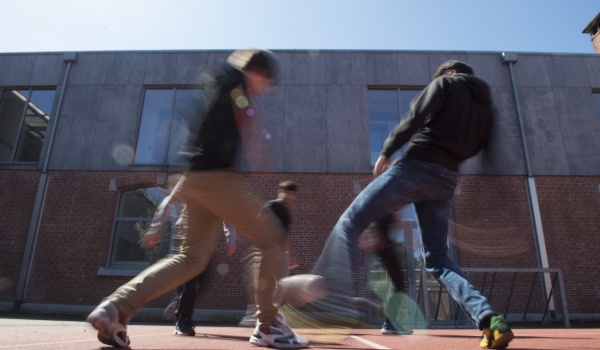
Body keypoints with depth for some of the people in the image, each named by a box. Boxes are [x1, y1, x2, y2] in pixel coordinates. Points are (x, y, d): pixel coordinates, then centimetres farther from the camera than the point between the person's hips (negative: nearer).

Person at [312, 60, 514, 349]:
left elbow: (415, 118, -4)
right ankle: (489, 319, -3)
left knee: (349, 223, -6)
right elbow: (476, 147, 21)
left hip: (416, 167, -6)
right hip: (446, 181, 7)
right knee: (438, 259, 12)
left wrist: (387, 151, 0)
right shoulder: (487, 103, 28)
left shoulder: (446, 83, 10)